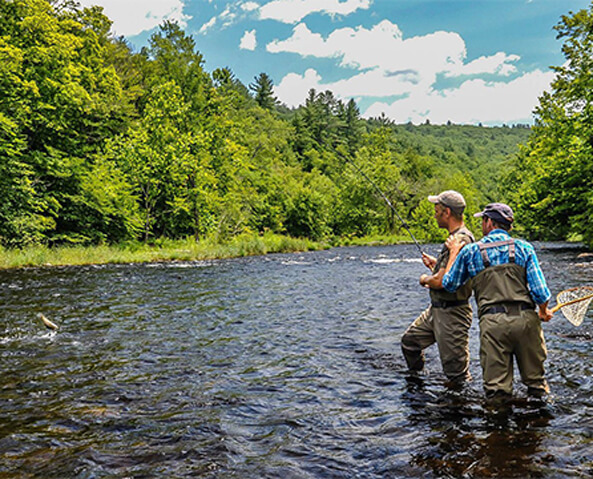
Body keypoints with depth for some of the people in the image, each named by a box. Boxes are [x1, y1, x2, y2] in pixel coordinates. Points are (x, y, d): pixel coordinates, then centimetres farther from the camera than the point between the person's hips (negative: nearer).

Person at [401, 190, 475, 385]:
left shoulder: (460, 241, -23)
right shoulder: (456, 237, 11)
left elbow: (440, 281, -26)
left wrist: (424, 279, -7)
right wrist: (436, 264, 13)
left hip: (452, 313, -11)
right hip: (436, 309, 11)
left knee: (456, 373, -1)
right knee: (410, 340, 22)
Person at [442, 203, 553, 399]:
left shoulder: (469, 251, 5)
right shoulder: (524, 248, 7)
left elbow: (449, 284, 15)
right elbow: (540, 291, 1)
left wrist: (454, 252, 26)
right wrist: (543, 312, 22)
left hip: (492, 323, -1)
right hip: (525, 319, 2)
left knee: (496, 389, 3)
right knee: (536, 381, 16)